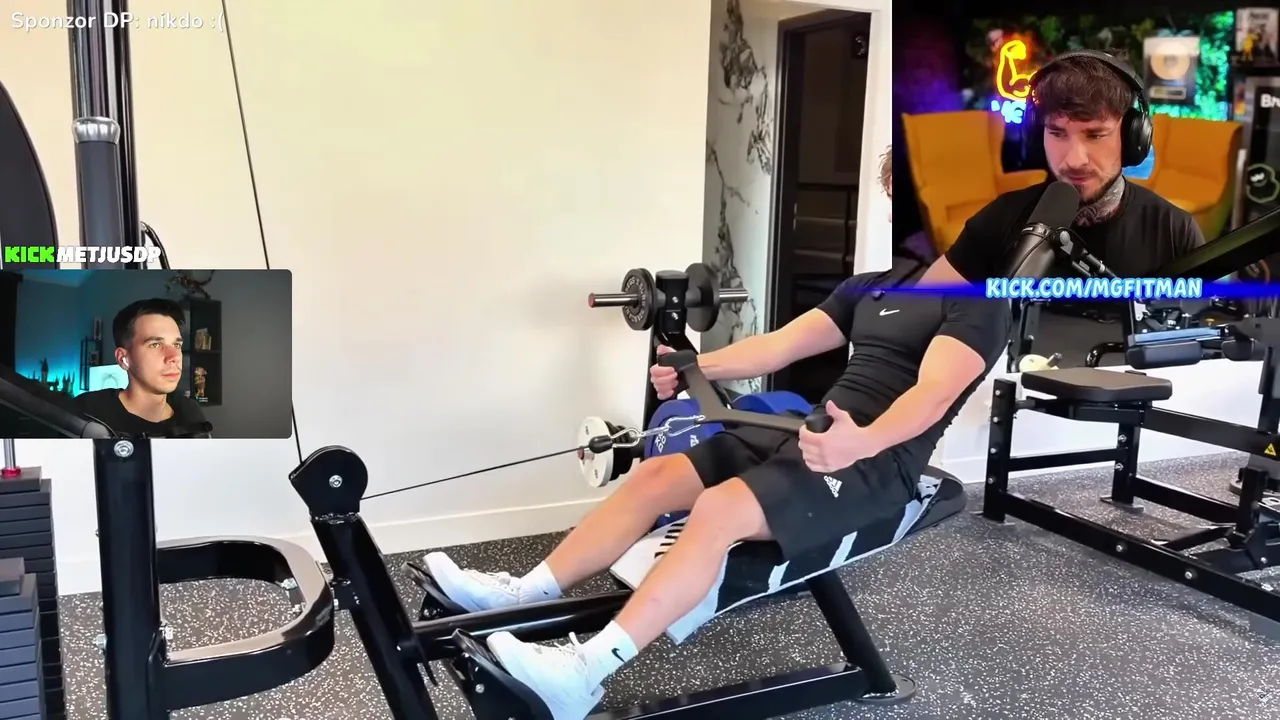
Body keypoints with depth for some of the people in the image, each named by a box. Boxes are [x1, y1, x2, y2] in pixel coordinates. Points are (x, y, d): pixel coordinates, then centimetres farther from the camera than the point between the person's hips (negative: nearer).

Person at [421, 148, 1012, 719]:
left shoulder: (977, 299, -6)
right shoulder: (870, 287, 19)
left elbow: (934, 392, -24)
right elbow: (782, 345, 14)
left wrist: (863, 441, -44)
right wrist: (698, 368, 1)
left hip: (878, 459, -8)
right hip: (819, 435, 8)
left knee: (720, 510, -31)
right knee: (656, 476, -7)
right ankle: (522, 595, -5)